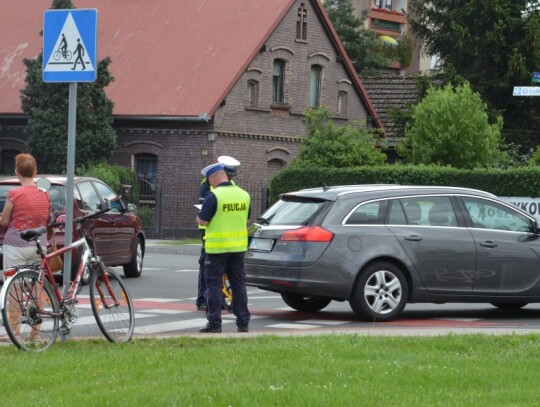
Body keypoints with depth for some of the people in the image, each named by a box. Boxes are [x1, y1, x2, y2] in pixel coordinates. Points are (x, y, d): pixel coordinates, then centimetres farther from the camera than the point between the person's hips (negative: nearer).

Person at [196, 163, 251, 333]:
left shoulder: (214, 196, -15)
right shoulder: (244, 195, 5)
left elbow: (202, 221, -14)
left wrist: (199, 216, 7)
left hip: (217, 247, -5)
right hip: (238, 247, 6)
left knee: (214, 285, 1)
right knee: (238, 284, 11)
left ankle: (214, 323, -1)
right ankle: (243, 322, 12)